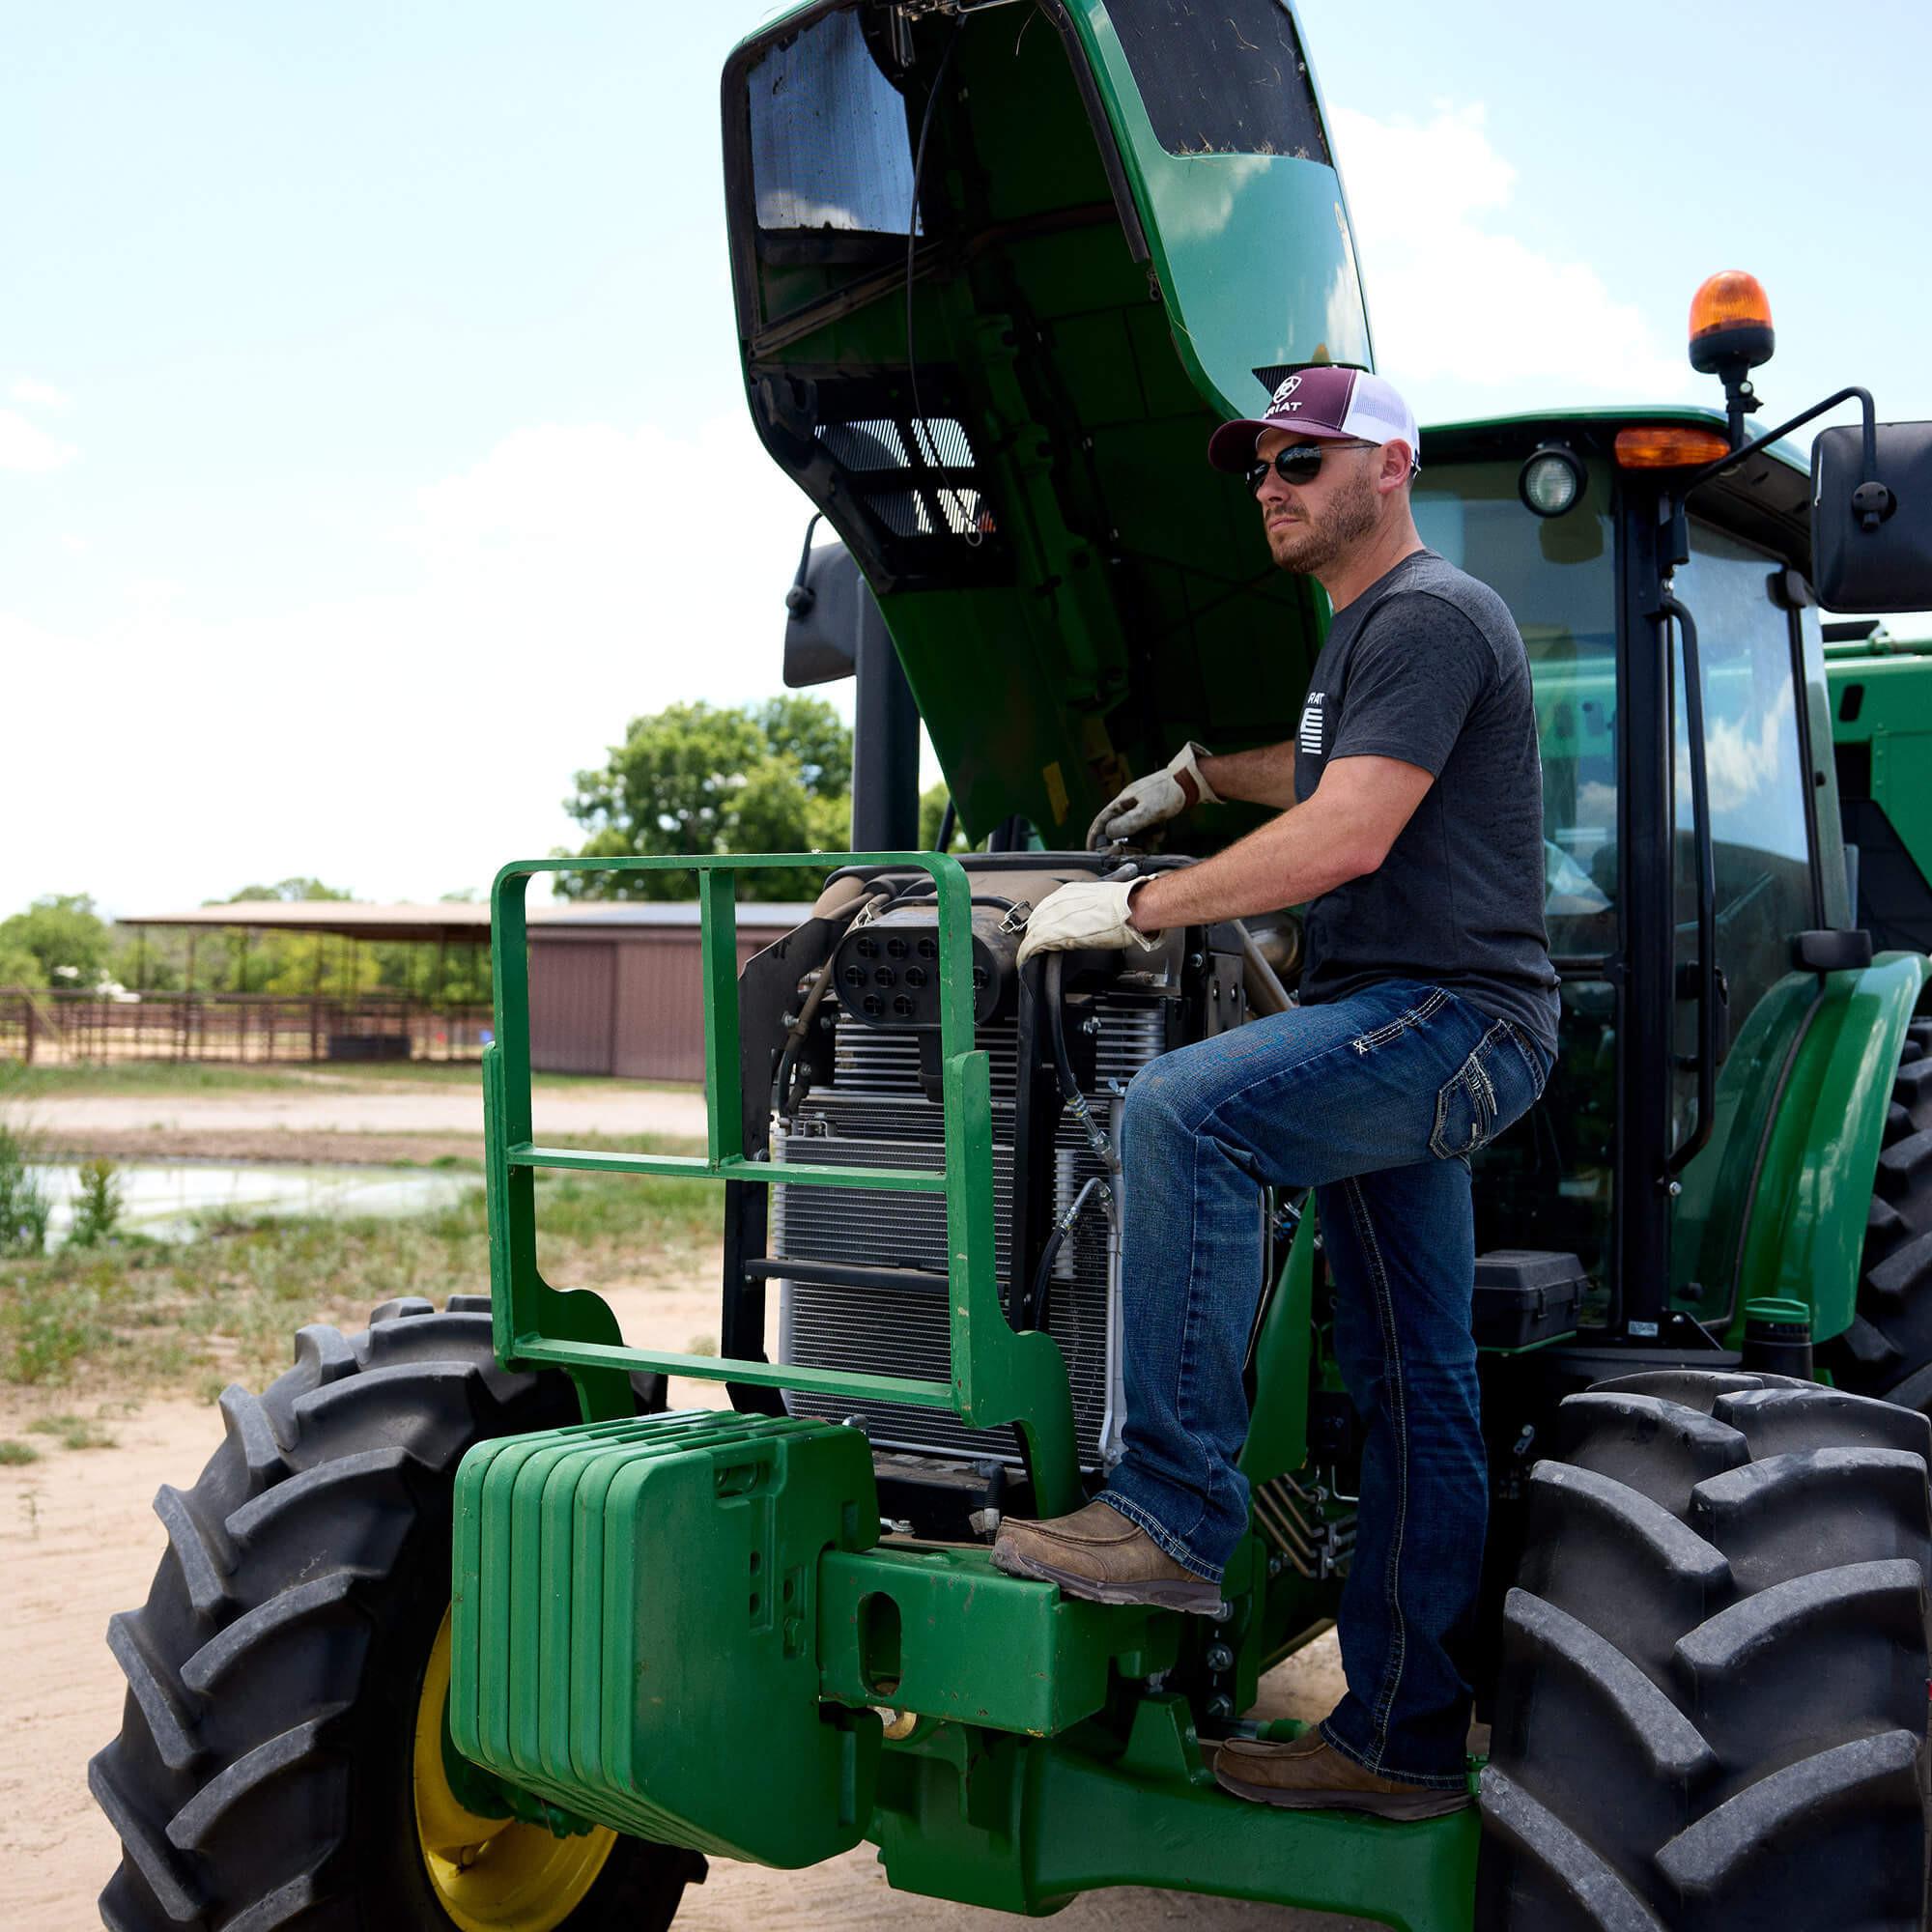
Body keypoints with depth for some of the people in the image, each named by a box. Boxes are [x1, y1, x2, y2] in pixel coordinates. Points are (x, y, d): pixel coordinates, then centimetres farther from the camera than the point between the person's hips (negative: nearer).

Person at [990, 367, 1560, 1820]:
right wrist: (1196, 774, 32)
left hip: (1453, 1015, -10)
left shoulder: (1430, 616, -10)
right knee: (1411, 1387, 9)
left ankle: (1178, 1513, -27)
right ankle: (1401, 1738, 15)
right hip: (1393, 1035, 10)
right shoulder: (1362, 633, 21)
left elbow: (1345, 837, -22)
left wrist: (1138, 909, -19)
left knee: (1183, 1108, -31)